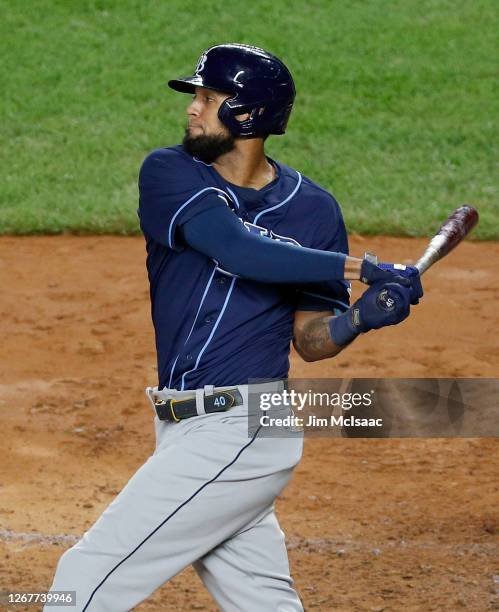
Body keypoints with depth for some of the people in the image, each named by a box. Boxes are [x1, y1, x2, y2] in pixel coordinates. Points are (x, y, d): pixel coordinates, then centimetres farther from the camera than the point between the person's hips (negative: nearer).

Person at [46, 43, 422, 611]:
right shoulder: (169, 174, 1)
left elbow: (310, 340, 4)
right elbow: (236, 249, -16)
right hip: (187, 430, 4)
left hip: (238, 435, -4)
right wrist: (364, 267, -18)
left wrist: (358, 318, -17)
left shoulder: (313, 210, -1)